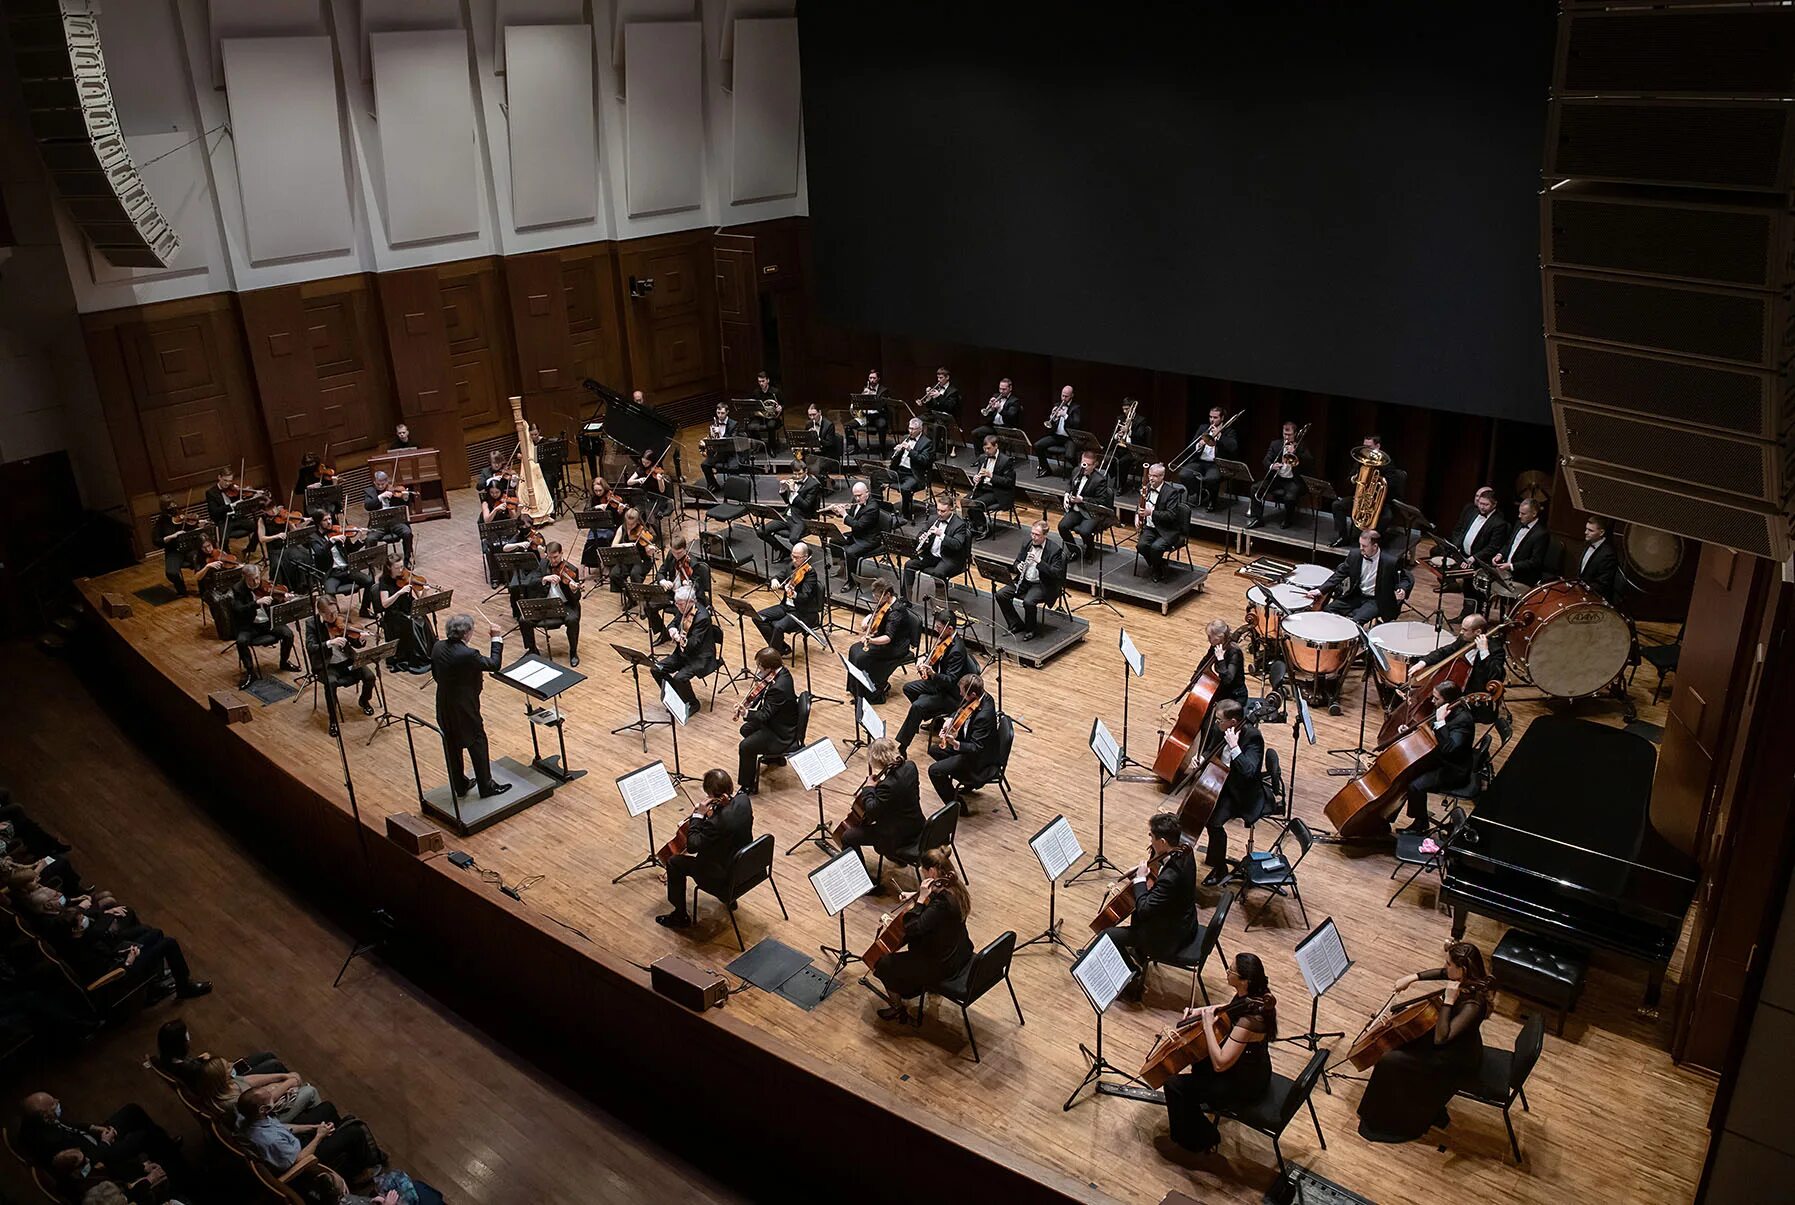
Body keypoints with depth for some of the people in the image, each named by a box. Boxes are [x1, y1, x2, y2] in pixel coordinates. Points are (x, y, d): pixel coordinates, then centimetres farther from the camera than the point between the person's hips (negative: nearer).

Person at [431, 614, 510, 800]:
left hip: (444, 707, 7)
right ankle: (486, 786, 20)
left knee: (452, 746, 19)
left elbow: (436, 674, 8)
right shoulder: (467, 655, -29)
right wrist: (496, 639, -8)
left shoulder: (438, 647, -6)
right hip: (464, 709, -7)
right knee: (477, 745, 9)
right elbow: (494, 664, -16)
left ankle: (459, 785, 33)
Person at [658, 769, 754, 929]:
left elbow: (692, 846, -23)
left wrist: (698, 815, -20)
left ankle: (681, 916, 24)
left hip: (722, 877, -8)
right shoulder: (744, 800, -15)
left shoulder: (717, 822, -38)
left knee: (674, 863, 8)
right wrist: (710, 814, -3)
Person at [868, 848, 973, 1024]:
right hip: (959, 954, 9)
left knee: (883, 965, 4)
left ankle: (898, 1009, 24)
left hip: (943, 966, -9)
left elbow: (912, 928, -35)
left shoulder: (942, 902, -33)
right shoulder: (953, 887, -5)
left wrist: (921, 899, -32)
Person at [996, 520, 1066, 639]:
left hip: (1042, 585, -6)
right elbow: (1017, 562, 14)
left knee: (1028, 602, -33)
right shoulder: (1027, 543, 4)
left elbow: (1057, 573, -21)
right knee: (1001, 594, -12)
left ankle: (1032, 629, -5)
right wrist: (1018, 566, -12)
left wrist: (1039, 562, -31)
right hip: (1024, 580, 6)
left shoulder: (1055, 549, -14)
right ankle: (1016, 625, 4)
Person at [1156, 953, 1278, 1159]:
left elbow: (1219, 1064, -34)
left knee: (1175, 1086, -8)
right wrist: (1202, 1011, -2)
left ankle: (1189, 1143, 15)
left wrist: (1207, 1025, -29)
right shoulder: (1255, 996, -10)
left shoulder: (1248, 1021, -37)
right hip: (1252, 1067, 9)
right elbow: (1229, 1010, 13)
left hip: (1245, 1084, -9)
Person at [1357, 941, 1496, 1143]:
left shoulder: (1472, 1004, -36)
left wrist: (1448, 1001, -39)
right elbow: (1442, 973, 10)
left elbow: (1440, 1038, -35)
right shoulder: (1465, 979, -13)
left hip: (1458, 1060, -9)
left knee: (1389, 1062, -10)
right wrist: (1414, 977, -3)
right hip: (1451, 1042, 9)